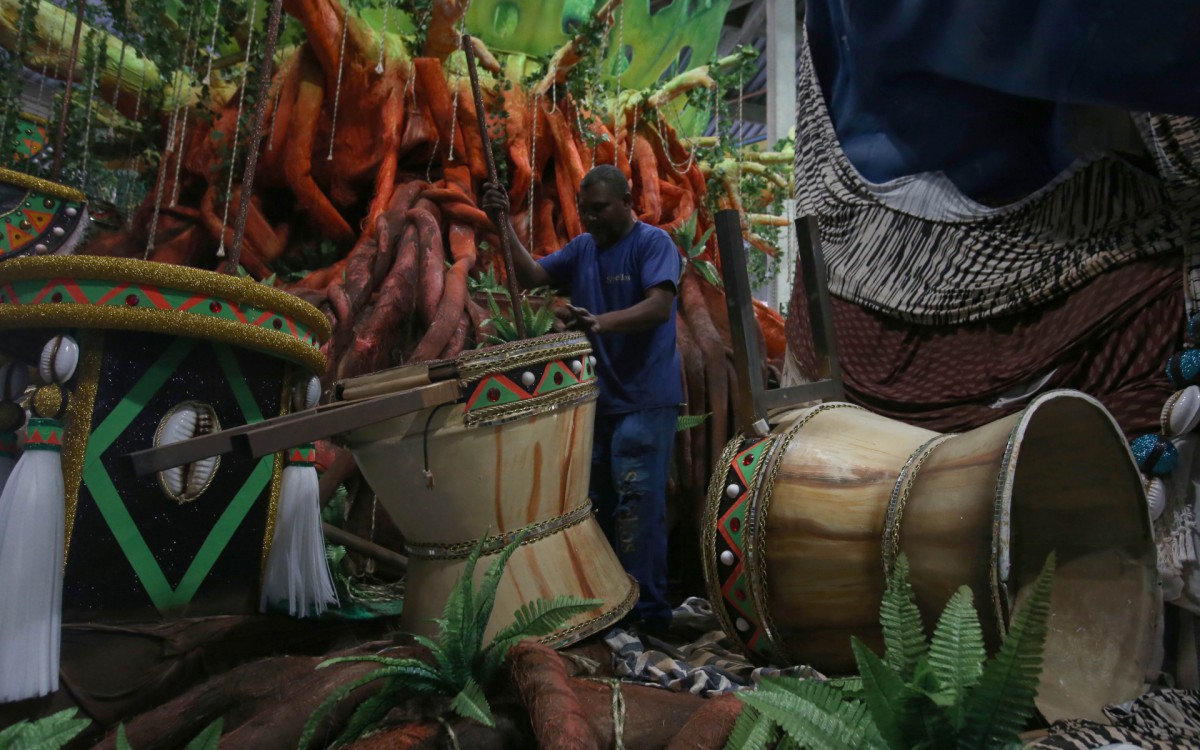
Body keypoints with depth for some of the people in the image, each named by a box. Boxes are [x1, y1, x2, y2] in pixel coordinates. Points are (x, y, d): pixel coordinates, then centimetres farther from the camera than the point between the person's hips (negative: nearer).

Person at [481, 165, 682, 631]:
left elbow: (659, 307, -23)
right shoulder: (580, 249, 12)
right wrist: (503, 226, -7)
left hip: (645, 400, -7)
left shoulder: (653, 243, -8)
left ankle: (649, 610, -1)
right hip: (596, 397, 7)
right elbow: (531, 276, 3)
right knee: (596, 502, 14)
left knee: (638, 502, -9)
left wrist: (598, 323, -37)